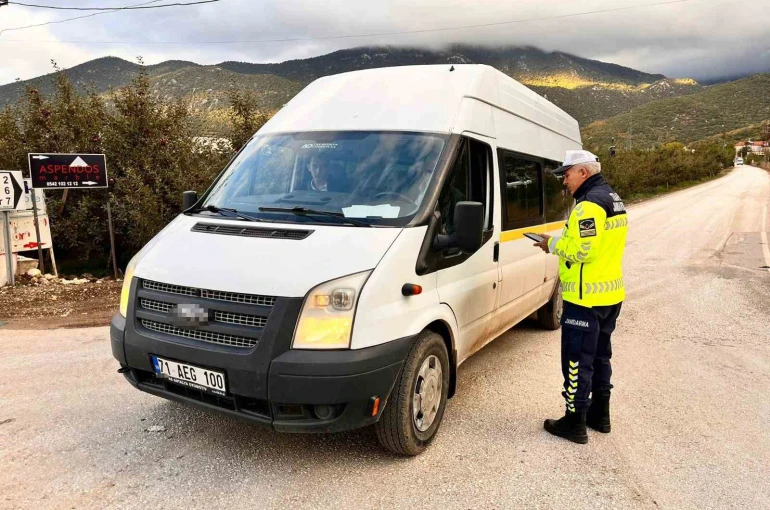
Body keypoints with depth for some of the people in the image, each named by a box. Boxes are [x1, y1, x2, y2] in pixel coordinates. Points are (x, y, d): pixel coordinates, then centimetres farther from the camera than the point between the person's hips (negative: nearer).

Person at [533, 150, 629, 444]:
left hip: (586, 298, -10)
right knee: (600, 355, 20)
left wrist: (553, 244, -8)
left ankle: (575, 423, 8)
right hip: (610, 293, 10)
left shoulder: (589, 204, -18)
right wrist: (561, 242, 7)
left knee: (577, 359, -1)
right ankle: (599, 414, 32)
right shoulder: (613, 199, 15)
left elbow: (580, 249, -26)